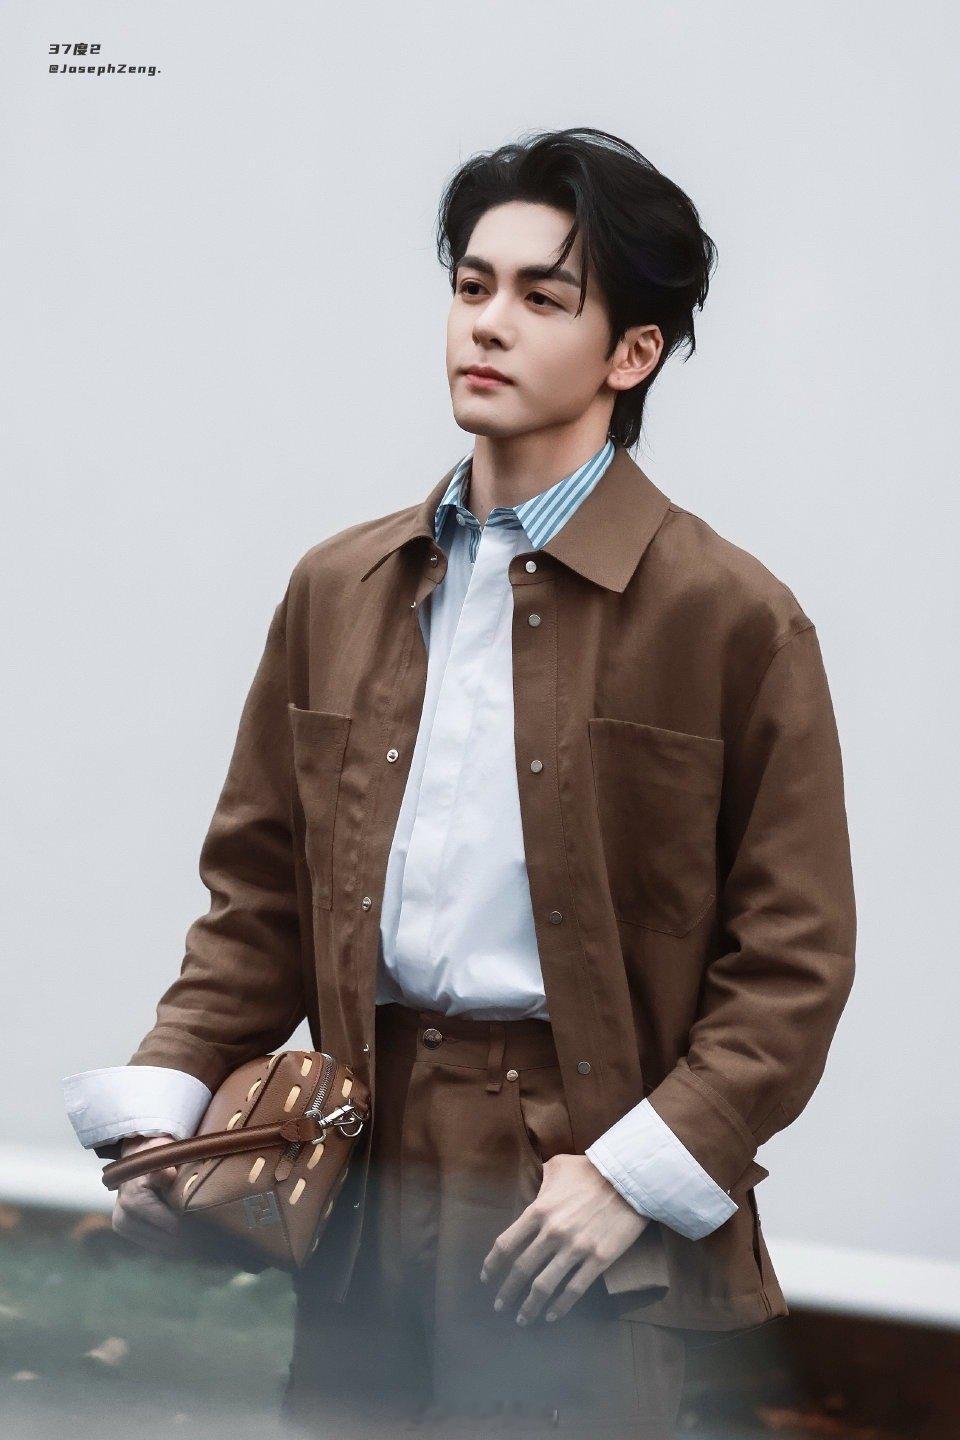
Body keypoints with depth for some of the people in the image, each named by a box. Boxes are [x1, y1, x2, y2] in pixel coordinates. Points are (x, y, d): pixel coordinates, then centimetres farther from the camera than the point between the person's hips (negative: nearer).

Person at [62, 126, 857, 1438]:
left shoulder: (732, 620, -4)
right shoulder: (338, 591, 11)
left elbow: (796, 958, -5)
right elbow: (260, 896, 13)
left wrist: (640, 1174, -13)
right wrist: (159, 1109, 0)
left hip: (581, 1221, -4)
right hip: (367, 1192, 4)